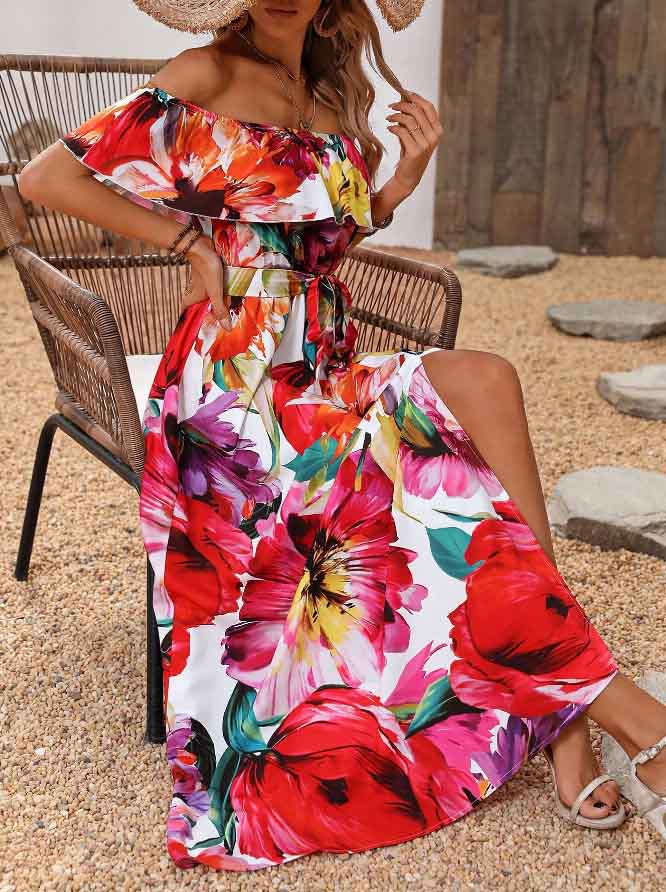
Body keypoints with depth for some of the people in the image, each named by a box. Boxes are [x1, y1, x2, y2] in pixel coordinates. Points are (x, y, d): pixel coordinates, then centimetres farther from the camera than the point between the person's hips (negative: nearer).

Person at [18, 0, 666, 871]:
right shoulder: (207, 77, -1)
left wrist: (407, 173, 9)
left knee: (486, 381, -22)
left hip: (332, 368, 6)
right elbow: (43, 177, -2)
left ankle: (562, 729, -22)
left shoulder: (344, 95, 18)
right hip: (242, 377, -6)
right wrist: (190, 238, -6)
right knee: (453, 483, -22)